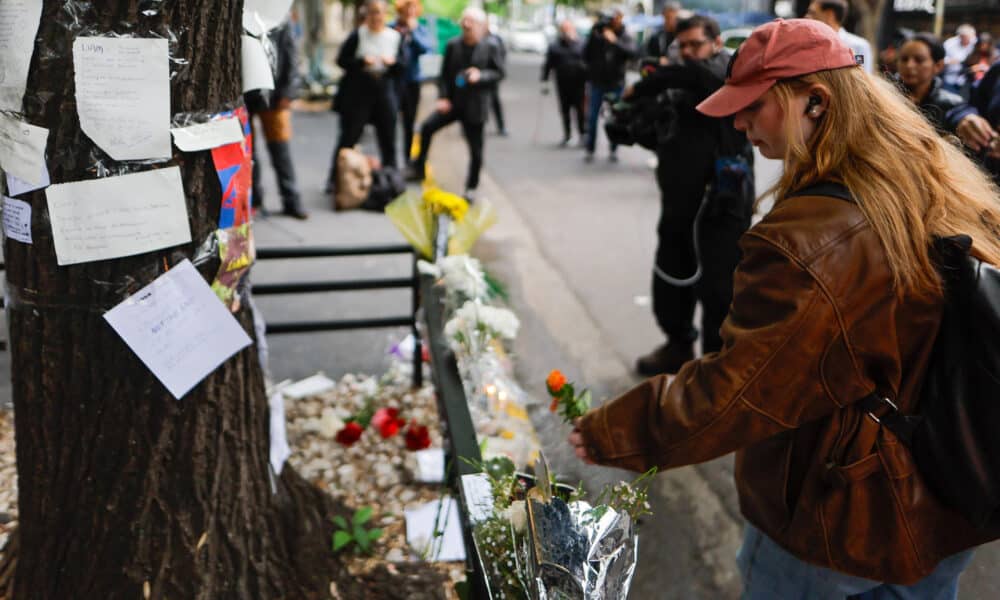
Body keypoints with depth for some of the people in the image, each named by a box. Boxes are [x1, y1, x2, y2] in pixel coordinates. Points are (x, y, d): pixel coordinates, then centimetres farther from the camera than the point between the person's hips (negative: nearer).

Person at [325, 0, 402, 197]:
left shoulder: (395, 37, 6)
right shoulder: (357, 36, -3)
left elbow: (401, 68, 8)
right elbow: (341, 60, -3)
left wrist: (393, 63, -13)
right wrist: (361, 62, -19)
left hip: (385, 93, 3)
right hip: (357, 94, -3)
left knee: (388, 140, 7)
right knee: (348, 137, 1)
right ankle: (335, 179, 10)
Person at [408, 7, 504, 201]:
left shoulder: (490, 48, -5)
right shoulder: (453, 45, 2)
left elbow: (499, 73, -3)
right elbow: (445, 74, 3)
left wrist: (481, 76, -21)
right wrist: (443, 97, -9)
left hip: (475, 106, -2)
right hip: (452, 102, 2)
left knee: (475, 148, 4)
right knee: (427, 127, -14)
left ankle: (471, 188, 20)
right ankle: (419, 169, 3)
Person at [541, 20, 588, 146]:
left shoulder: (581, 46, 1)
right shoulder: (554, 47, 5)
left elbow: (589, 64, 2)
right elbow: (547, 65, 6)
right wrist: (544, 81, 1)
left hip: (578, 84, -2)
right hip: (562, 84, 2)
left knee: (580, 109, -3)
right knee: (564, 110, 7)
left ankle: (583, 133, 11)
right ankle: (567, 134, 20)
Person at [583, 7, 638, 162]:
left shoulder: (625, 37, -5)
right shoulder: (597, 34, -4)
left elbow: (633, 52, -22)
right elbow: (585, 55, -5)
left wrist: (615, 41, -33)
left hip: (616, 84, 0)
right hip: (597, 83, 0)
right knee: (592, 117, 2)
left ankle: (614, 150, 18)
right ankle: (590, 150, 12)